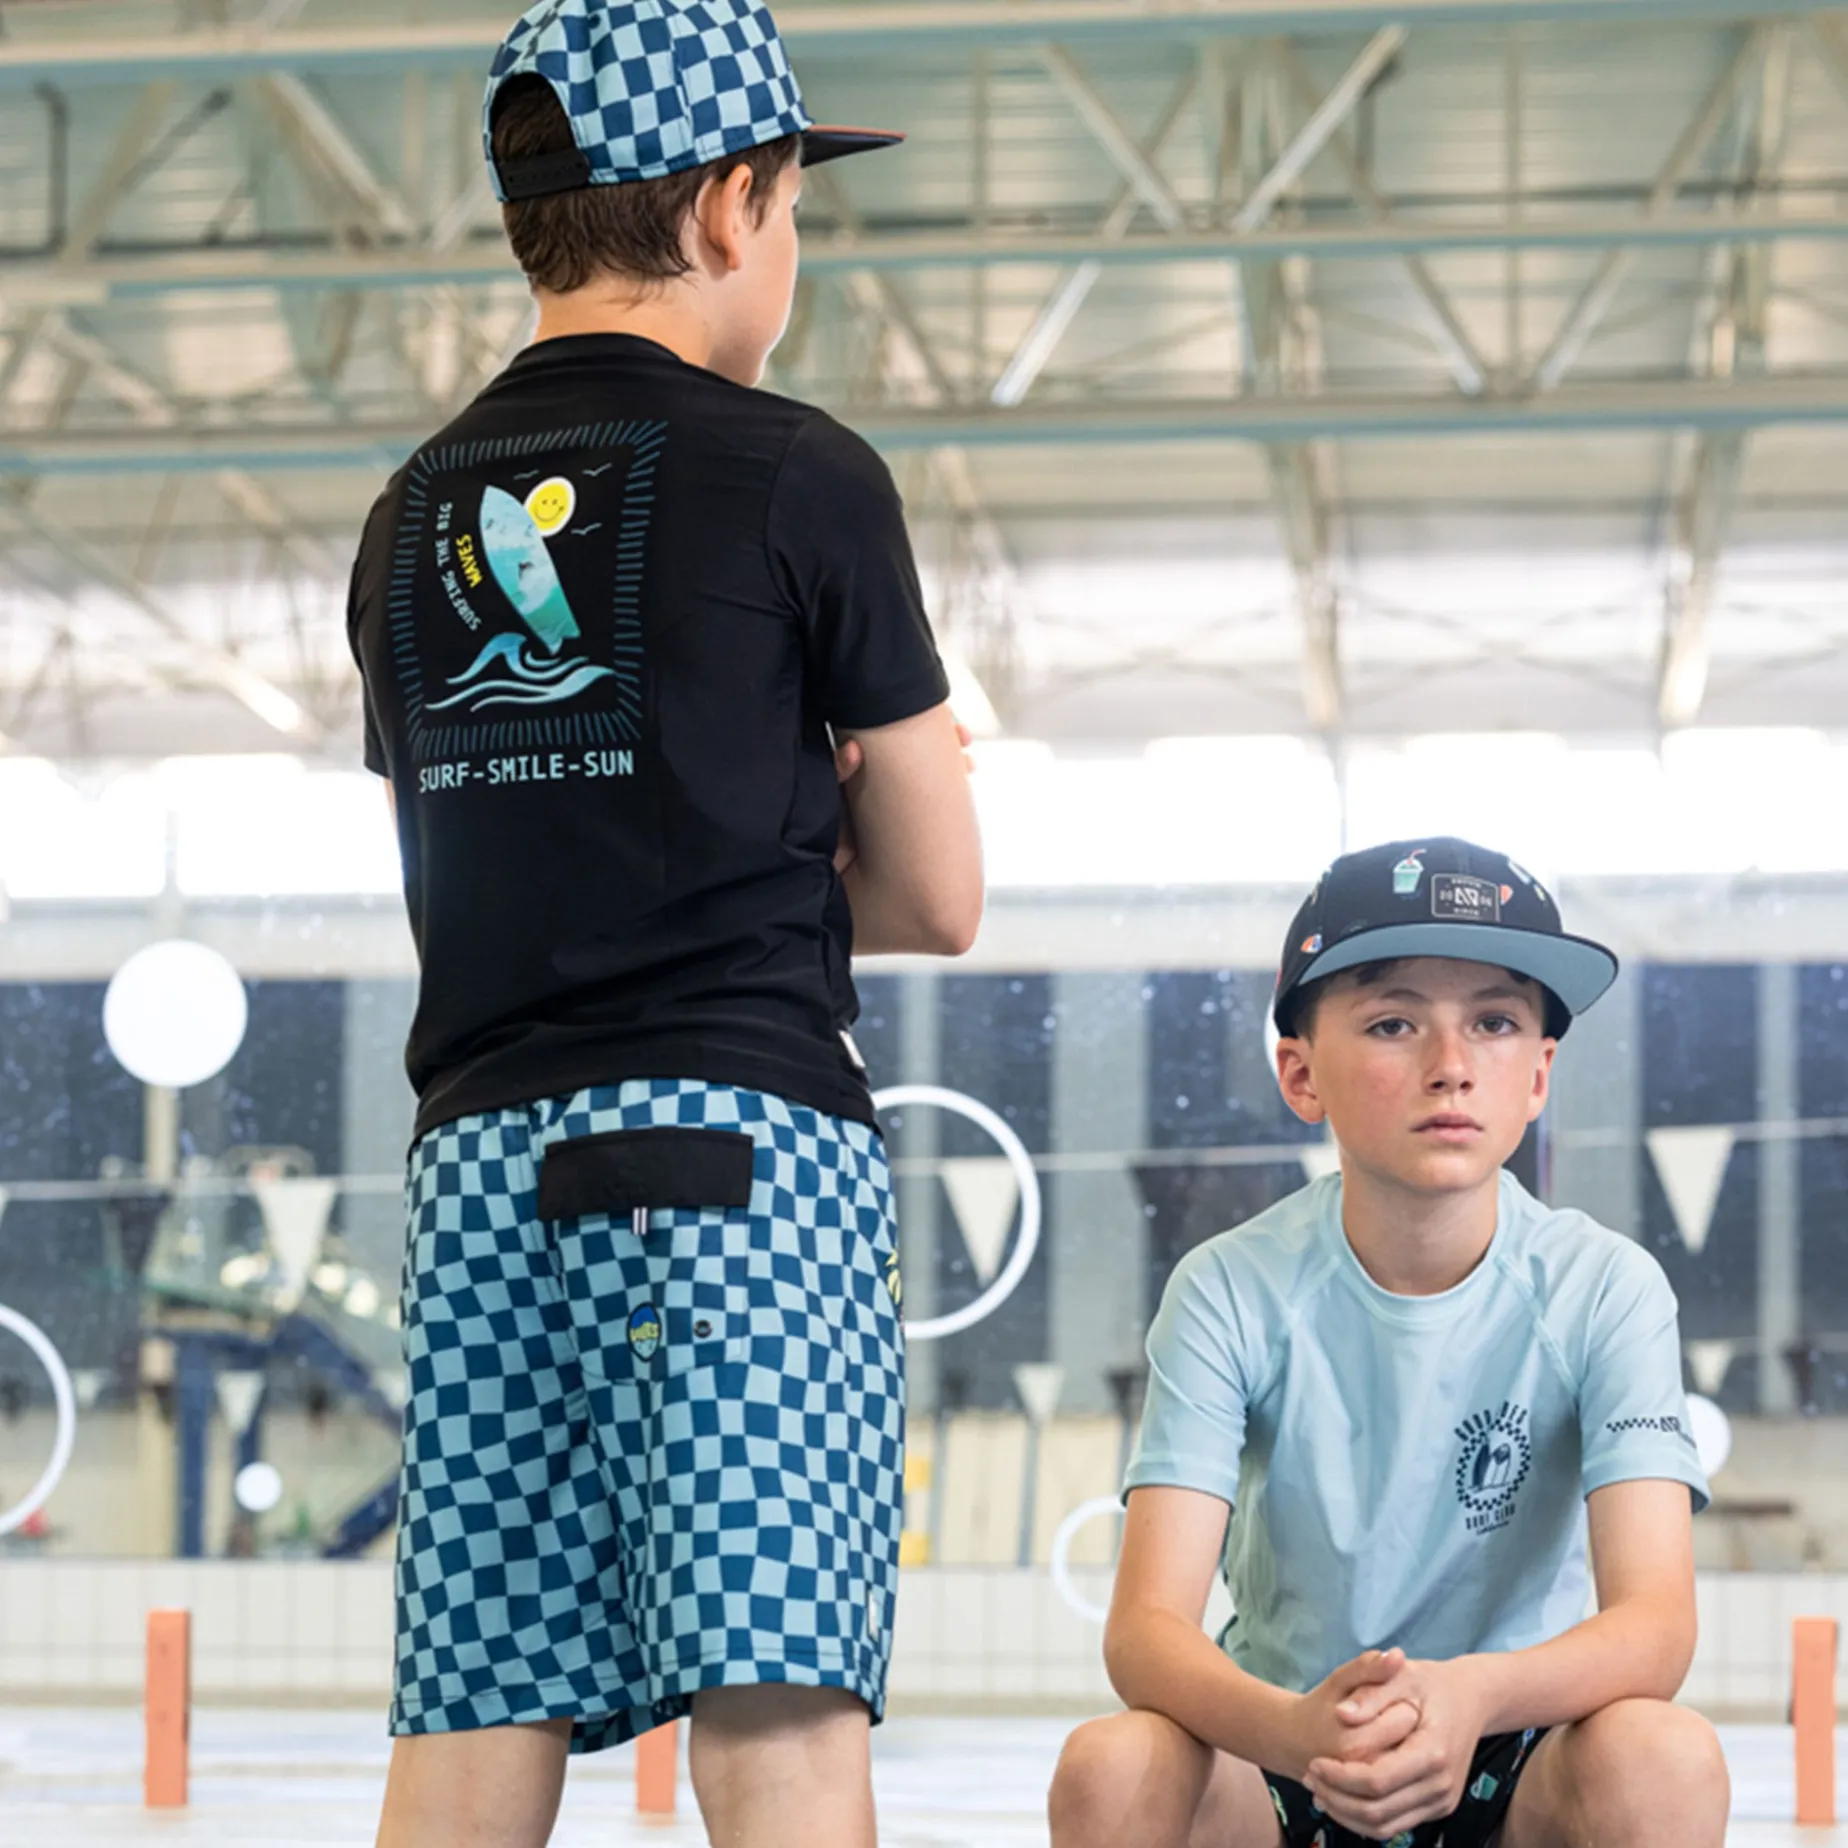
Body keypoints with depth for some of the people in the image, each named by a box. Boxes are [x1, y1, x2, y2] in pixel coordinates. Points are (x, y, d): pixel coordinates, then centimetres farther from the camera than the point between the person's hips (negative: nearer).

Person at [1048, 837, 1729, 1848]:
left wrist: (1471, 1695, -43)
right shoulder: (1234, 1291, -10)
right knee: (1110, 1766, -31)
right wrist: (1289, 1729, -42)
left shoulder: (1601, 1289, -10)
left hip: (1515, 1761, 0)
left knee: (1662, 1759, -32)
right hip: (1282, 1766, 0)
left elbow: (1656, 1622, -21)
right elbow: (1146, 1628, -19)